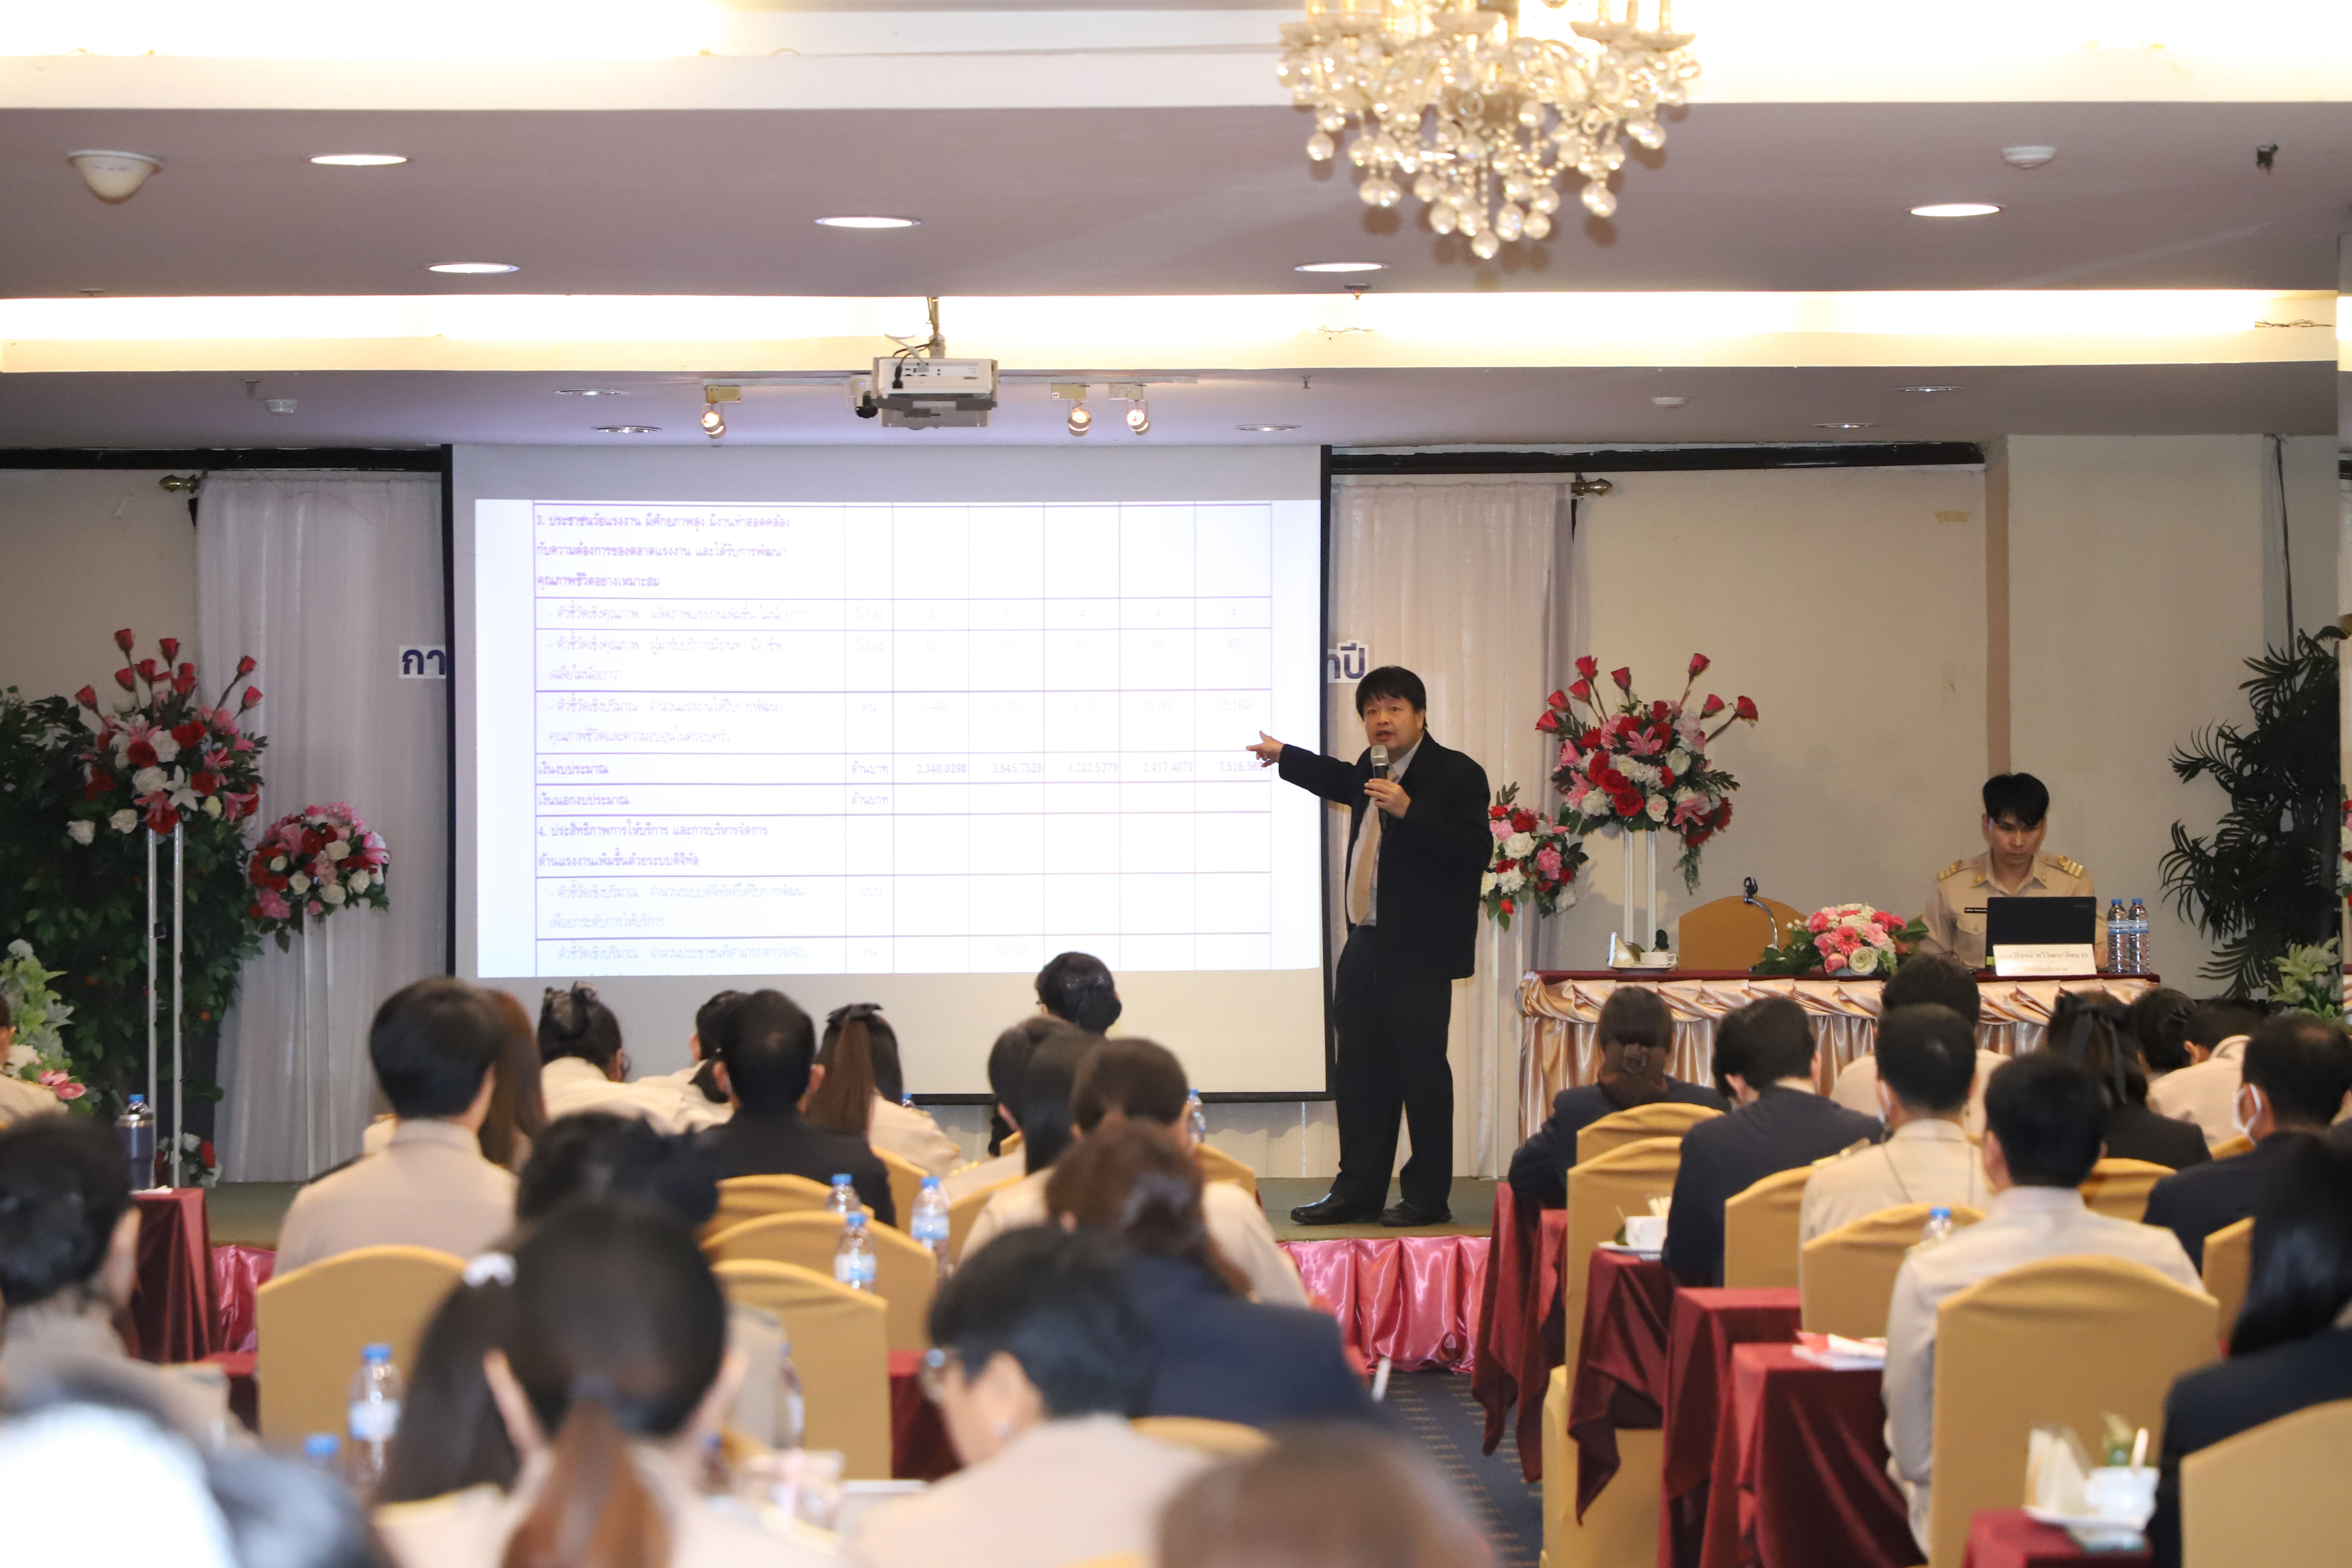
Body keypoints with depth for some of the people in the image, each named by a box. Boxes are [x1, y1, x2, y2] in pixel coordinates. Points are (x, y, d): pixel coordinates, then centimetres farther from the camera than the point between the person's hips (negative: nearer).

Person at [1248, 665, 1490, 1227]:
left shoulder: (1456, 774, -9)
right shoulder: (1372, 769, 15)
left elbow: (1475, 851, -19)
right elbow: (1344, 782, 40)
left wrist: (1409, 812, -26)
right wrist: (1284, 756, 52)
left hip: (1417, 952, -8)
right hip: (1366, 947, 8)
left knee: (1421, 1071, -5)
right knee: (1361, 1073, 9)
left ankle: (1428, 1197, 2)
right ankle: (1358, 1191, 15)